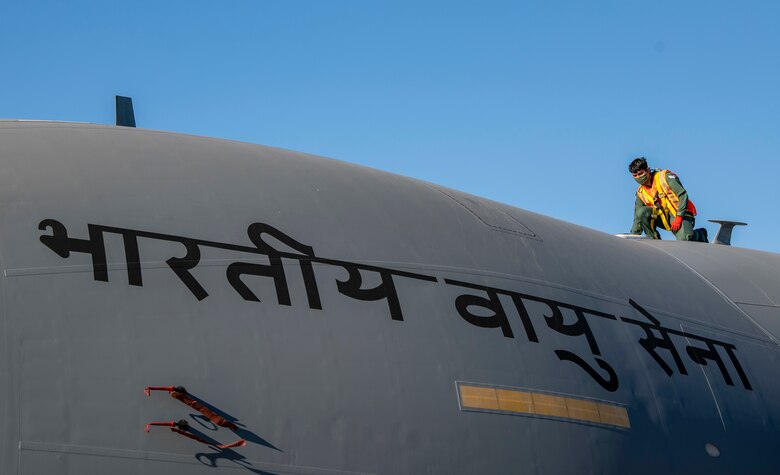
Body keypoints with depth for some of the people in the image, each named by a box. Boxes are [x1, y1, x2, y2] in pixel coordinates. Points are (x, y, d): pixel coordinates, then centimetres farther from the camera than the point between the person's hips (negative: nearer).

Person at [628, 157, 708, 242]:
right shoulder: (641, 193, 7)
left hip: (680, 214, -4)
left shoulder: (664, 177, -8)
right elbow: (638, 218, 8)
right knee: (642, 212, -22)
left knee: (685, 239, -31)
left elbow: (683, 195, -14)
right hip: (663, 217, 4)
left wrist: (679, 217, -22)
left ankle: (700, 234, 6)